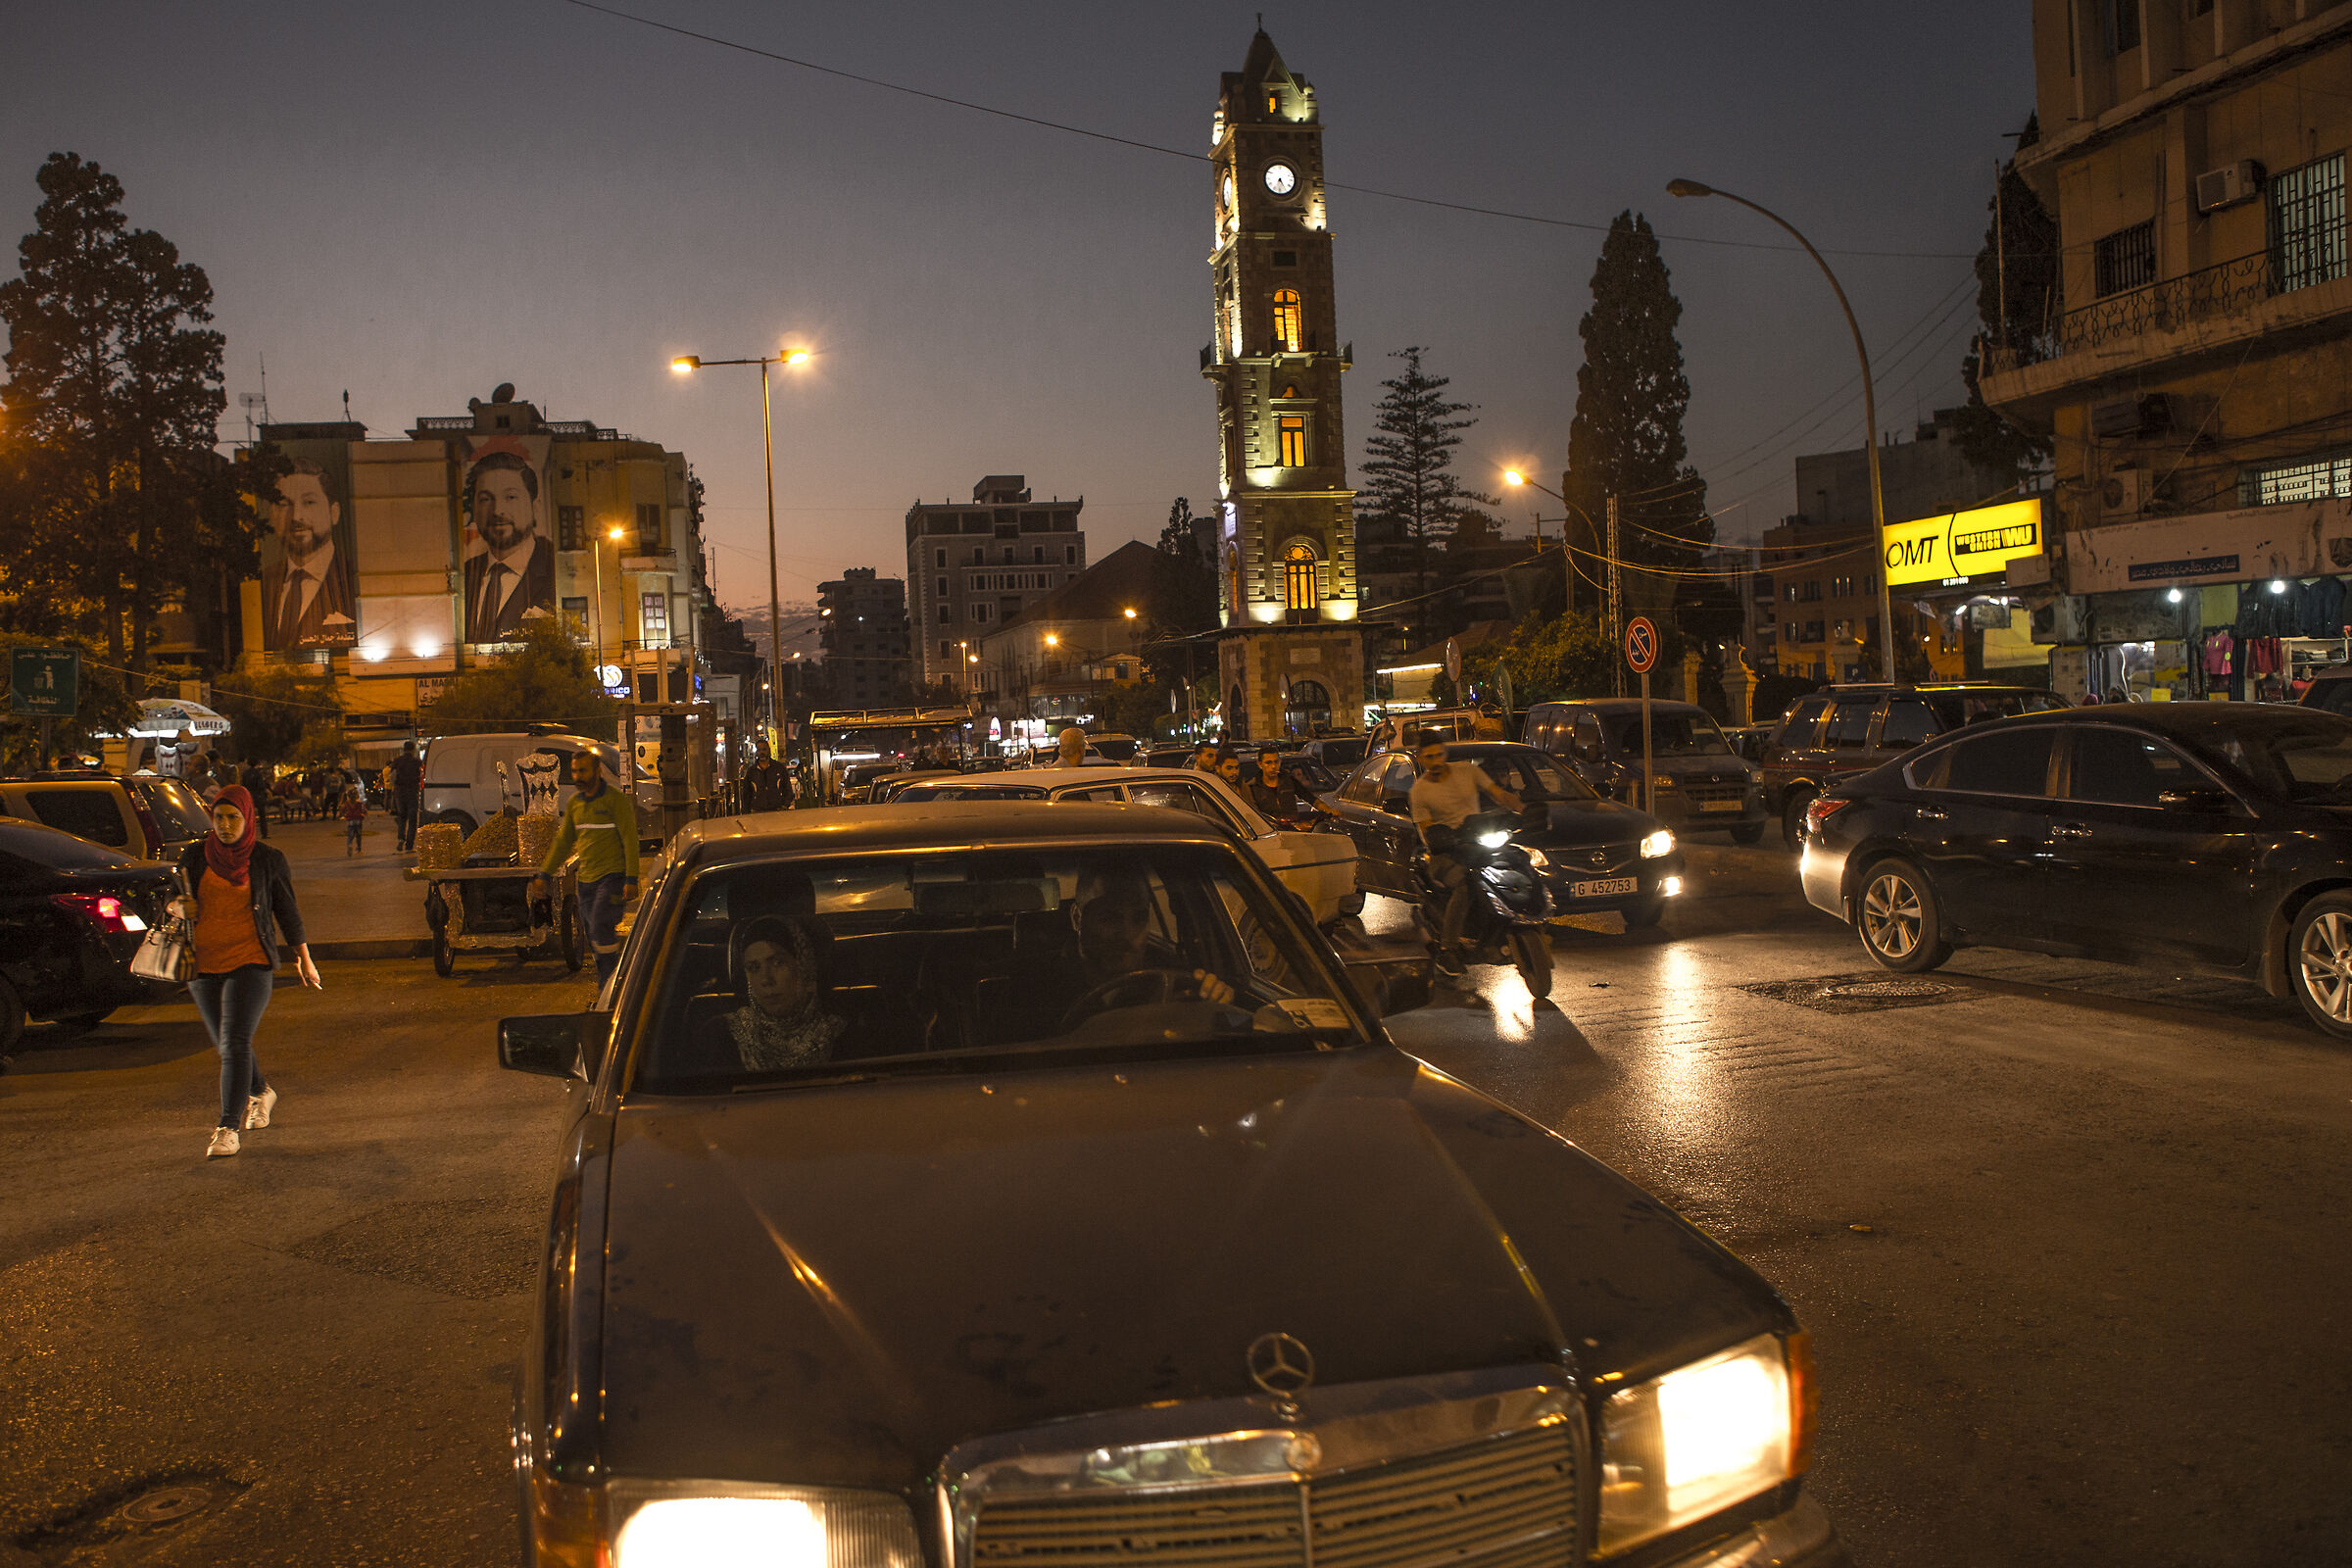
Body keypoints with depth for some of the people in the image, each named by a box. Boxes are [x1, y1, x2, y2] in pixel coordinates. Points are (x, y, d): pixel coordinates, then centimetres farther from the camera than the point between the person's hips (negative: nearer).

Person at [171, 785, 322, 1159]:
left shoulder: (268, 860, 0)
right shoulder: (195, 857, 6)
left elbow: (287, 910, 8)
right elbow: (174, 899, 15)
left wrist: (304, 960, 12)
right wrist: (178, 908, -10)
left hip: (250, 962, -4)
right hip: (204, 964, 4)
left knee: (235, 1043, -15)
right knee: (225, 1045, 15)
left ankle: (227, 1129, -13)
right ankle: (260, 1093, 43)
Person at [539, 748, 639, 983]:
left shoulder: (616, 800, -7)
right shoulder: (574, 803, 12)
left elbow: (630, 840, -11)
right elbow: (563, 842, 21)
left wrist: (631, 880, -17)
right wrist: (545, 874, 18)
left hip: (612, 876, -7)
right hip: (586, 879, 7)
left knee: (600, 928, -20)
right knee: (593, 937, 7)